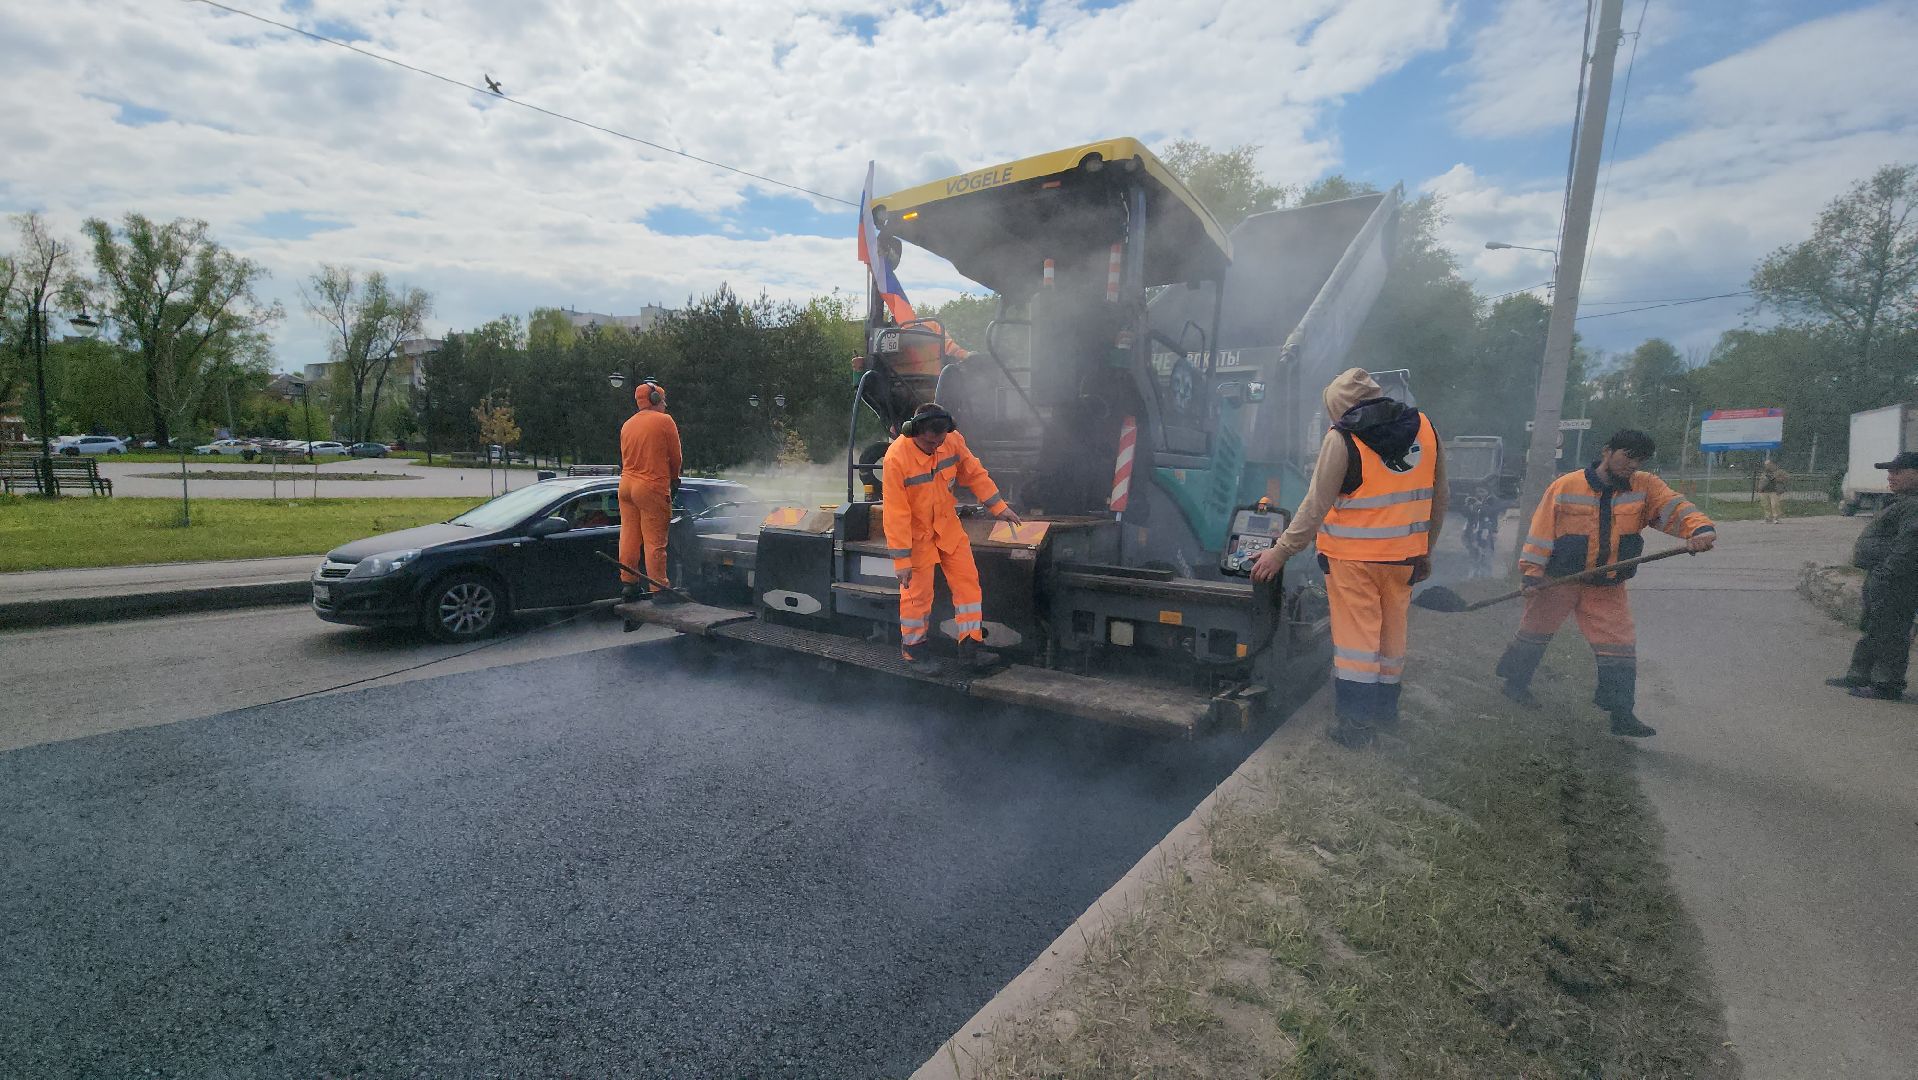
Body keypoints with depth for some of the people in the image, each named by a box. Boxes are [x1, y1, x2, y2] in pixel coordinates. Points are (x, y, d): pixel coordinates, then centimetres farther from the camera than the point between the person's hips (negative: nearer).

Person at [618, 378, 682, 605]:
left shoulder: (627, 424, 13)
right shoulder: (664, 421, -6)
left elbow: (624, 458, 15)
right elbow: (675, 456, -2)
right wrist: (673, 480, 15)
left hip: (626, 484, 7)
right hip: (652, 488, -7)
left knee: (629, 537, 11)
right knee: (655, 541, -5)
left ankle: (628, 584, 17)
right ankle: (658, 589, -3)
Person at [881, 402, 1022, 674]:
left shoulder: (952, 440, -14)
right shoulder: (896, 458, -28)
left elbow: (974, 473, 2)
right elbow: (895, 513, -25)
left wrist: (998, 506, 2)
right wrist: (902, 560, -23)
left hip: (947, 525, 5)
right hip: (915, 532, -5)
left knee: (967, 580, 2)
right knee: (918, 591, 2)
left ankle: (970, 646, 12)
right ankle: (912, 647, 24)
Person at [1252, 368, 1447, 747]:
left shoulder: (1343, 438, -13)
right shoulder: (1425, 428, 5)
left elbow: (1316, 506, -15)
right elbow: (1437, 500, 11)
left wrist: (1281, 551, -8)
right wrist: (1426, 552, 21)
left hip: (1353, 557, -6)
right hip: (1404, 556, 6)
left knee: (1356, 634, 2)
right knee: (1392, 632, 18)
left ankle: (1355, 723, 8)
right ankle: (1385, 708, 34)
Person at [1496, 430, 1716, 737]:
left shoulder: (1646, 487, 0)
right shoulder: (1566, 486, -10)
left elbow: (1677, 508, -13)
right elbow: (1542, 530, -9)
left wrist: (1701, 529, -36)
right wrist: (1532, 573, -12)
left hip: (1608, 589, 3)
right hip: (1557, 581, -3)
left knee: (1620, 646, 0)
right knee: (1535, 633, 12)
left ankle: (1622, 713, 9)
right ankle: (1515, 682, 32)